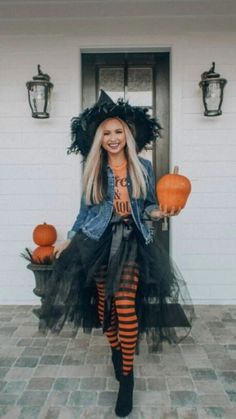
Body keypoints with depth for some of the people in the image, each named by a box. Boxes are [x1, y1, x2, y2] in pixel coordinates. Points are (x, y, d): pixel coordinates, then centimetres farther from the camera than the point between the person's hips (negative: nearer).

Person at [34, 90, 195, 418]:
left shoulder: (143, 167, 4)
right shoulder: (93, 170, 6)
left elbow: (149, 206, 10)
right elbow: (86, 210, 10)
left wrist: (158, 213, -13)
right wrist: (69, 240, 7)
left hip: (132, 239, -1)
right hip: (99, 240, 2)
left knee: (125, 303, -13)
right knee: (104, 301, 6)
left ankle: (127, 376, 3)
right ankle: (116, 351, 33)